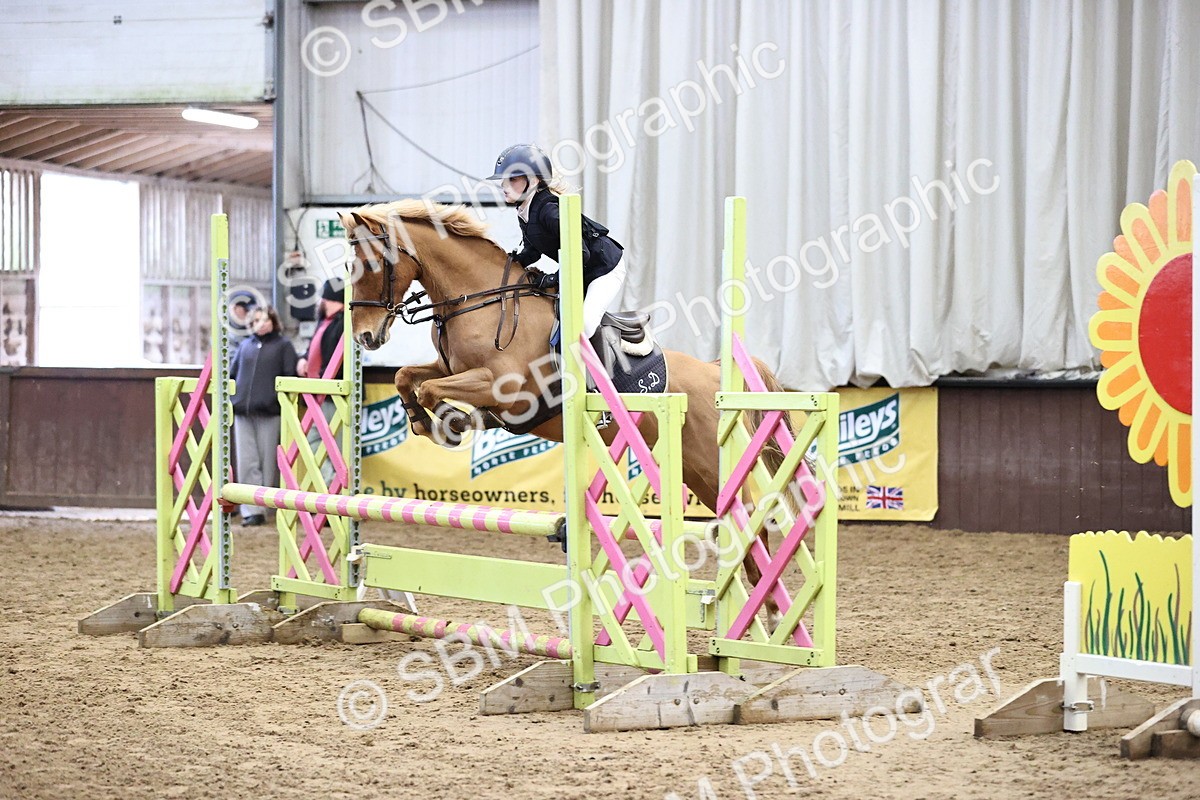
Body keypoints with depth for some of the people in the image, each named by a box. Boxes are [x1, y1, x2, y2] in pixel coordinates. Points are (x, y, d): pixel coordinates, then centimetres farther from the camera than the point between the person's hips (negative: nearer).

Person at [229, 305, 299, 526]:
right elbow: (232, 373, 21)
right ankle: (251, 510, -2)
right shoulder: (245, 345, 18)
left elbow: (290, 376, 0)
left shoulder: (283, 346, 6)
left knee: (268, 461, 2)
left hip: (269, 411, -4)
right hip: (242, 412, 4)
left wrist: (281, 400, -10)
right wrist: (232, 398, 10)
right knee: (247, 462, -2)